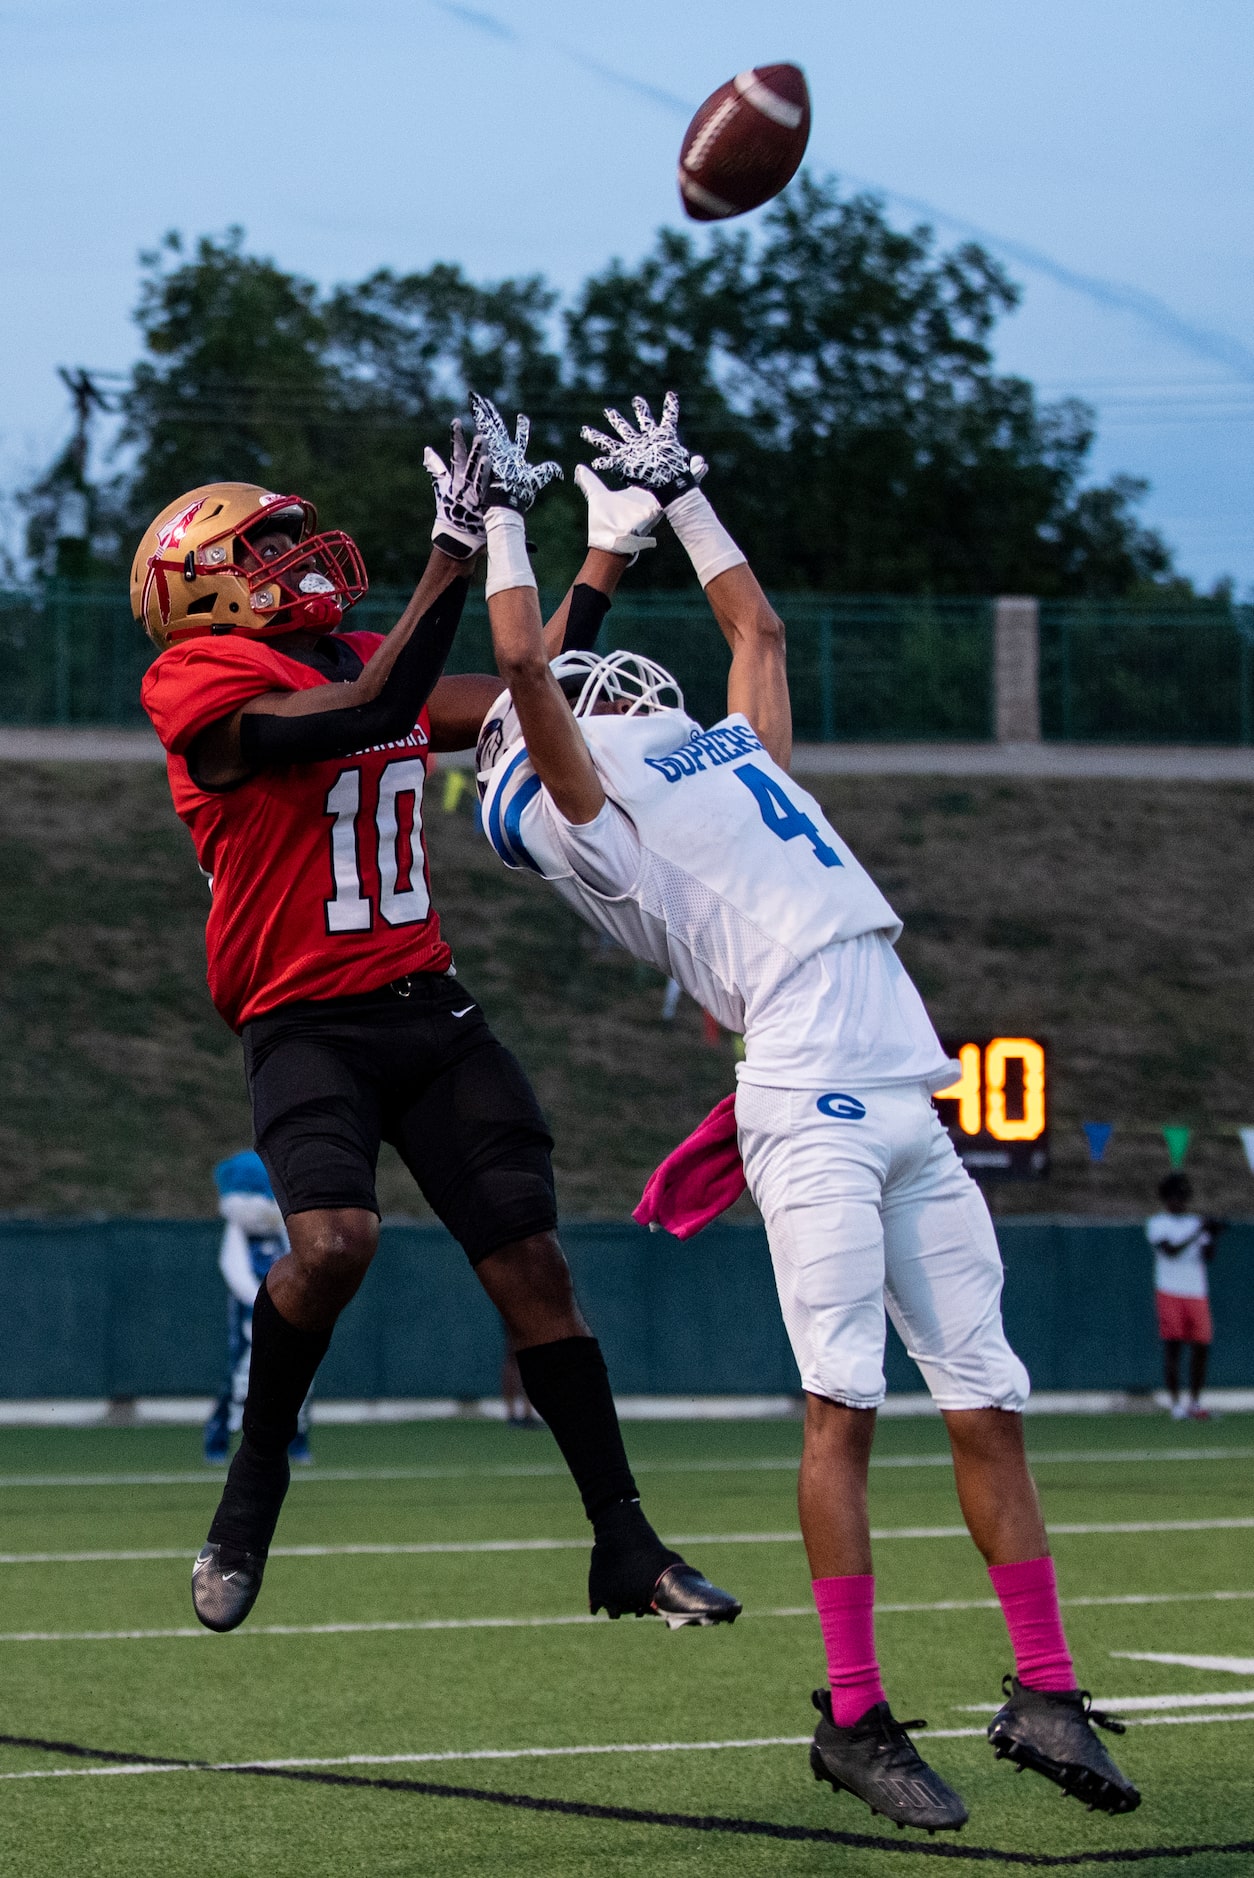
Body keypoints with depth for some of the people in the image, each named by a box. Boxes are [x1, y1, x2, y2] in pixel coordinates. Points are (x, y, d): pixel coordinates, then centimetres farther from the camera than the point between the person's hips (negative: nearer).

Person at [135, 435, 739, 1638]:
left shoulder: (368, 662, 15)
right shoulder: (205, 684, -9)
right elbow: (371, 712, -22)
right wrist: (453, 557, -24)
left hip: (428, 1009, 7)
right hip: (307, 1026, -6)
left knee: (531, 1264, 0)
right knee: (334, 1242, -29)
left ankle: (624, 1548, 7)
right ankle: (254, 1482, -4)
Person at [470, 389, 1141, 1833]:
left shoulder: (735, 754, 29)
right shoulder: (583, 806, 7)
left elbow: (756, 625, 41)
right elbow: (519, 662, -3)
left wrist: (679, 496, 44)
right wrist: (503, 515, 9)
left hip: (910, 1108, 7)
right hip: (811, 1104, -7)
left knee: (988, 1402, 3)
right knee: (844, 1400, -14)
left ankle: (1043, 1692, 8)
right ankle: (854, 1716, -12)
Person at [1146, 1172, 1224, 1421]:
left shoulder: (1195, 1222, 15)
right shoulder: (1157, 1223, 0)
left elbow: (1207, 1257, 6)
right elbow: (1171, 1250, -16)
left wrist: (1211, 1237, -13)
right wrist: (1199, 1232, -20)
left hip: (1197, 1292, 5)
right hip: (1170, 1293, -5)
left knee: (1201, 1346, 2)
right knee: (1173, 1346, -7)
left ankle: (1195, 1403, 11)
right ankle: (1176, 1405, -5)